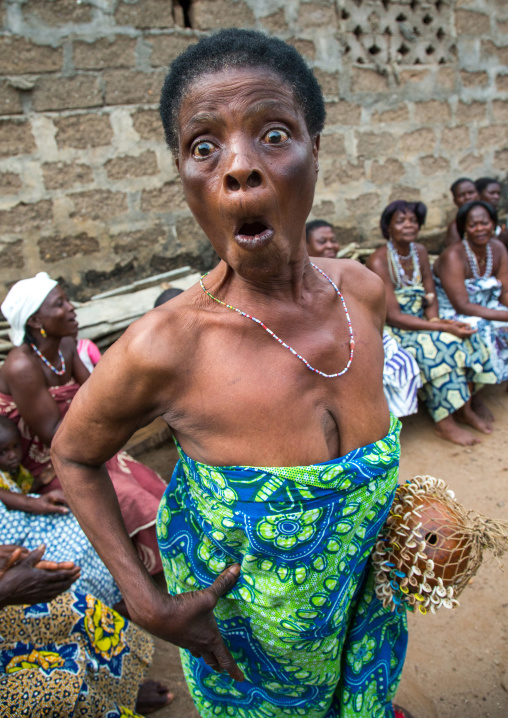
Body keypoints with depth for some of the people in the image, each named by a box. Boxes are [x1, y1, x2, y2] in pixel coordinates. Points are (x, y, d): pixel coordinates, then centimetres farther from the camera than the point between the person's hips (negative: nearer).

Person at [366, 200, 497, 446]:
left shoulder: (419, 252, 4)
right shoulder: (379, 261, -18)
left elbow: (431, 298, 7)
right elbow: (392, 316, -23)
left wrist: (435, 319, -17)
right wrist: (442, 327, -26)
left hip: (419, 322, 7)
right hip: (391, 331, -7)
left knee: (465, 335, -15)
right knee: (441, 343, -28)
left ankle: (465, 409, -2)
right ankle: (445, 423, -16)